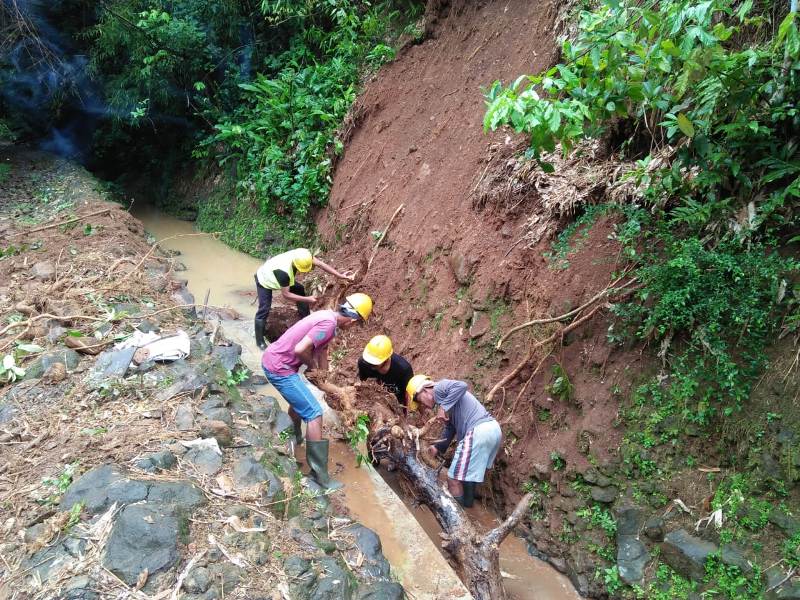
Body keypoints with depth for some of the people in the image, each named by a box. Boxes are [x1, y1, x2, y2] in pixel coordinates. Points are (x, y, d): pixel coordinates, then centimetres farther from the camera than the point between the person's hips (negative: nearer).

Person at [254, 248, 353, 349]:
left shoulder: (302, 255, -31)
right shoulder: (283, 271, -46)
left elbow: (320, 264, -23)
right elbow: (286, 294, -36)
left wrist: (340, 275, -25)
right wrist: (307, 299, -34)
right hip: (264, 280, -7)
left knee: (300, 290, 5)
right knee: (264, 310, -10)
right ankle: (260, 341, 4)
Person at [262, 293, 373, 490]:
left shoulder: (327, 316, 7)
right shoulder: (329, 324, -23)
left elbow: (321, 350, 19)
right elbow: (300, 349, -30)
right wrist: (312, 365, -9)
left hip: (271, 360, 10)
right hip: (280, 369, -10)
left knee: (298, 401, 33)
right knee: (314, 414, -9)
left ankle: (295, 438, 58)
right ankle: (319, 473, -4)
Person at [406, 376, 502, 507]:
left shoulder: (439, 388, -1)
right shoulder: (443, 396, 27)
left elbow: (461, 386, -22)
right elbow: (450, 427, 32)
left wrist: (444, 407, -17)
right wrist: (439, 447, 32)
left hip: (478, 431, -10)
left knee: (454, 480, -1)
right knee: (468, 474, 29)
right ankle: (467, 505, 43)